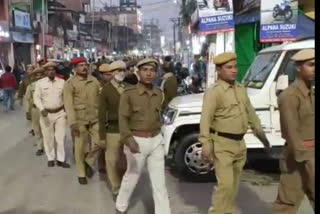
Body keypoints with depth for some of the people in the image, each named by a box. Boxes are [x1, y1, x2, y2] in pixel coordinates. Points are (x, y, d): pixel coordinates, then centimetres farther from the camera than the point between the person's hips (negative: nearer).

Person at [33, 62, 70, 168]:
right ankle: (50, 158, 24)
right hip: (46, 114, 0)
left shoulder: (62, 82, 1)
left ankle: (61, 159, 13)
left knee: (60, 137, 1)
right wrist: (42, 109, -20)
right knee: (48, 138, 9)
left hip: (60, 113, 0)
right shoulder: (40, 83, -2)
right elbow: (36, 97, -5)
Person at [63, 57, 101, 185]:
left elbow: (100, 99, 9)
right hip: (80, 119, -3)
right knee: (80, 147, 5)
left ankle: (88, 162, 28)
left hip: (95, 118, 3)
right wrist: (72, 123, -17)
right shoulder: (70, 83, -5)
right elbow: (68, 104, -10)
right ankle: (81, 174, 22)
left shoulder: (94, 81, 7)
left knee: (99, 143, 1)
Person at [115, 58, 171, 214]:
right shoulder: (129, 93, -11)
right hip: (137, 141, -3)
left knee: (159, 182, 5)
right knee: (132, 177, 14)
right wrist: (129, 140, -27)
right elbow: (123, 119, -15)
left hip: (156, 141, 4)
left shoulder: (159, 94, 5)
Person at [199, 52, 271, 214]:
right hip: (222, 144, -7)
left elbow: (251, 114, 17)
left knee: (234, 183, 17)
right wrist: (206, 145, -31)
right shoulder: (214, 91, -14)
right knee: (226, 184, -10)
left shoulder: (241, 89, 10)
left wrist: (262, 137, 18)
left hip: (239, 143, 7)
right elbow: (205, 119, -22)